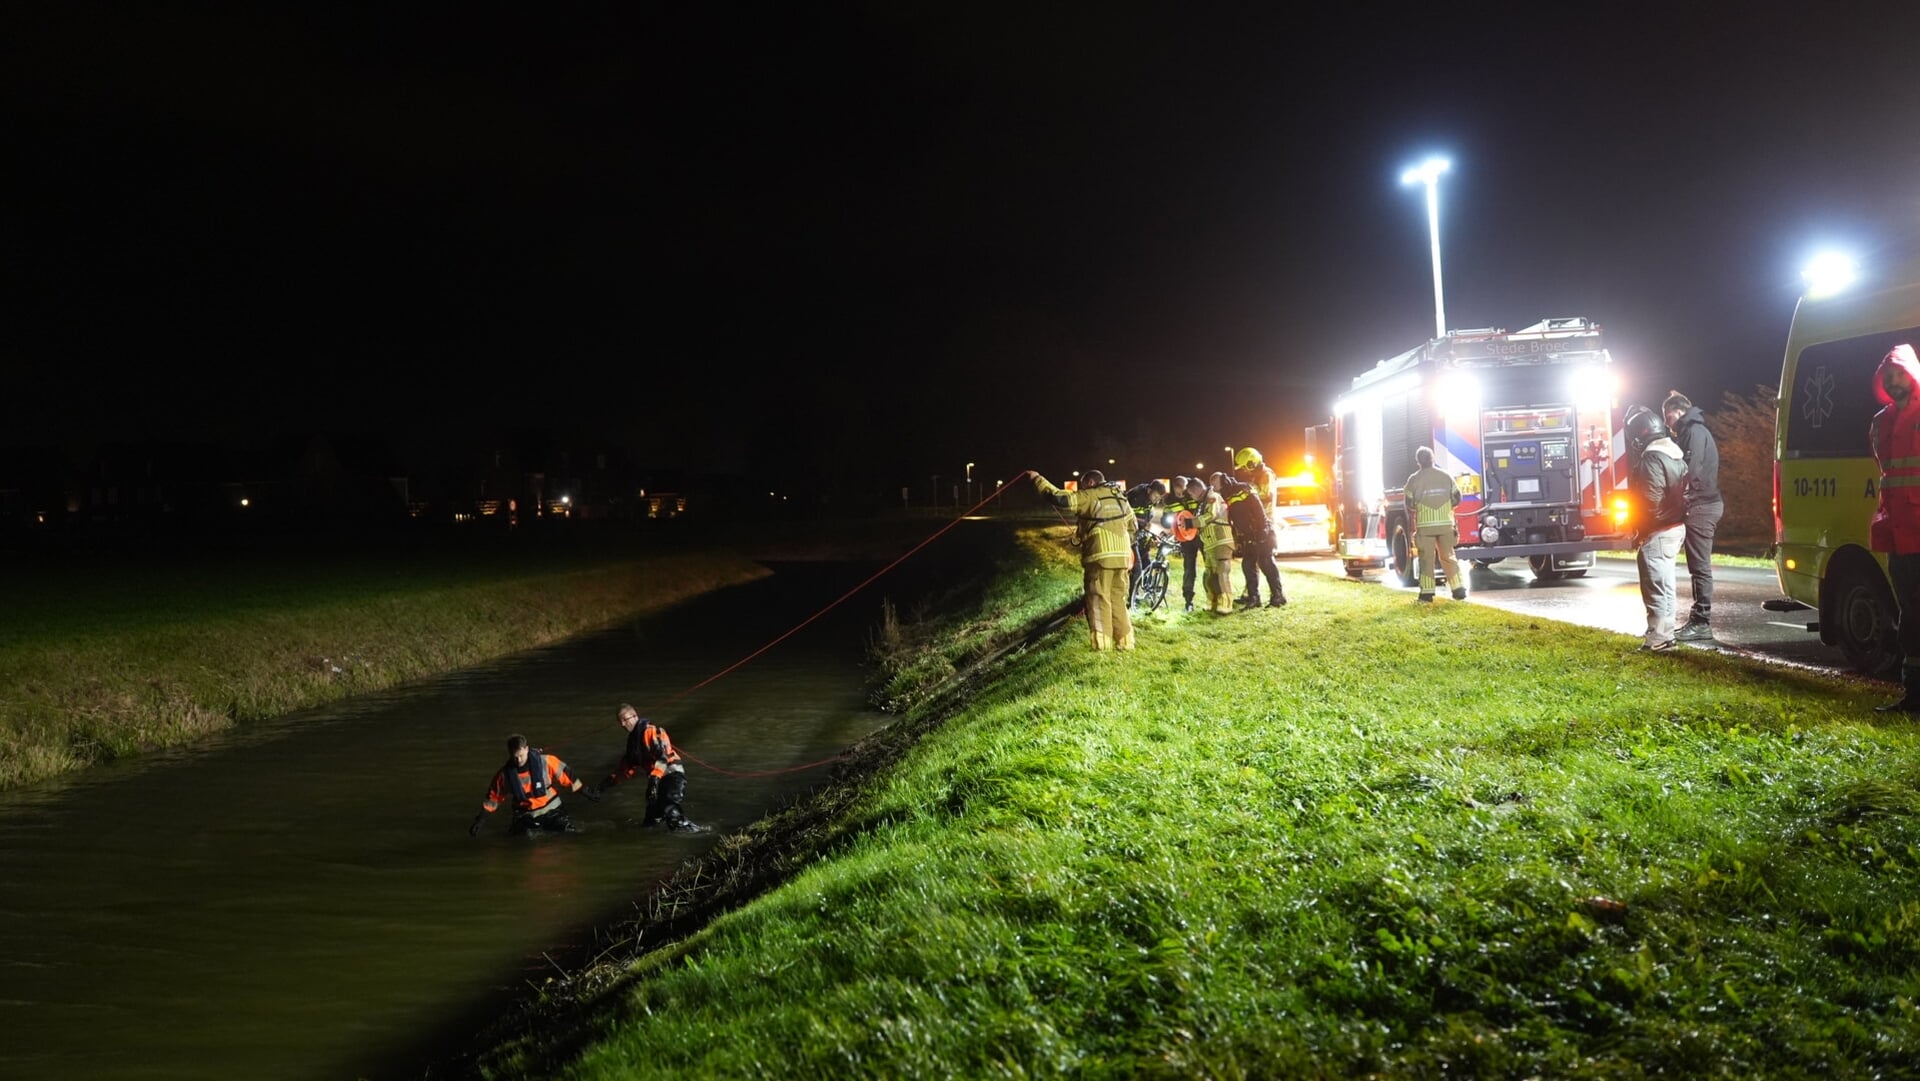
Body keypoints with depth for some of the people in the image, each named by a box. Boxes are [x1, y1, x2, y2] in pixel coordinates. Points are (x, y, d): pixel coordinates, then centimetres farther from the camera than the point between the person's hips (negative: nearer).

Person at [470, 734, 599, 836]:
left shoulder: (545, 761, -15)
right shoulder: (505, 774, -10)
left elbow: (565, 776, -6)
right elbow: (493, 798, 2)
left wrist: (586, 792, -1)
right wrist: (480, 821, 3)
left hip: (550, 809, -1)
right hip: (525, 816, 1)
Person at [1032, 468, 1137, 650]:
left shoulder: (1089, 497, -5)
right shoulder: (1120, 498, 18)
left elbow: (1060, 499, -15)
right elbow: (1132, 525, 25)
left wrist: (1038, 480, -7)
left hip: (1100, 556, -7)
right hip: (1122, 556, 7)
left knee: (1099, 601, -1)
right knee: (1118, 600, 15)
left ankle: (1102, 645, -4)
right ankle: (1125, 641, 14)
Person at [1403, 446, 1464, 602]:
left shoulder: (1414, 479, -3)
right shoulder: (1446, 477, 4)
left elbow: (1409, 504, 0)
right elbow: (1457, 498, 6)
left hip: (1425, 525, -2)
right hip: (1446, 523, 2)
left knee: (1427, 559, 3)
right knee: (1448, 557, 11)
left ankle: (1427, 592, 1)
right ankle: (1459, 589, 6)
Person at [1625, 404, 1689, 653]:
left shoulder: (1651, 459, -20)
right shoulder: (1675, 455, 12)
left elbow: (1650, 502, -23)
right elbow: (1682, 494, 15)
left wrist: (1638, 532, -12)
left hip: (1658, 532, -10)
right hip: (1676, 528, 10)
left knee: (1656, 586, -6)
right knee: (1663, 584, 17)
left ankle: (1658, 639, -4)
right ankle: (1663, 634, 26)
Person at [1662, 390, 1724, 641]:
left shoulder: (1695, 431, -11)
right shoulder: (1691, 432, 21)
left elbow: (1692, 471, -20)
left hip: (1701, 506, -10)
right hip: (1701, 505, 10)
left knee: (1700, 566, -9)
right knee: (1697, 566, 12)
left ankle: (1702, 623, -8)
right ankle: (1698, 619, 17)